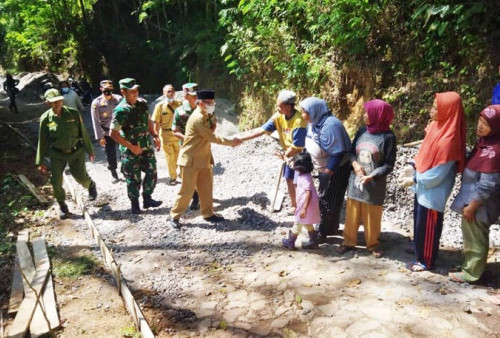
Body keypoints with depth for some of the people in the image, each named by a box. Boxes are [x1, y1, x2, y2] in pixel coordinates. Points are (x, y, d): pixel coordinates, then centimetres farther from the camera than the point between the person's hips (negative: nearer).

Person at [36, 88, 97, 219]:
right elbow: (42, 141, -1)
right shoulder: (45, 119, -9)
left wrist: (90, 150, 5)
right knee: (56, 182, -1)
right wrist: (40, 162, 2)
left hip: (76, 152, 0)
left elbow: (83, 133, -1)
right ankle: (62, 205, 24)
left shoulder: (73, 114, -10)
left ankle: (91, 186, 40)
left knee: (81, 177, 3)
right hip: (57, 155, 1)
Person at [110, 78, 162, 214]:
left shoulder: (142, 103, 0)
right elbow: (113, 133, -18)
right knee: (133, 178, 6)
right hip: (131, 150, -5)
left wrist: (155, 135, 5)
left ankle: (147, 199, 26)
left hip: (147, 146, 6)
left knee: (152, 172, 8)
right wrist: (131, 147, -18)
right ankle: (134, 203, 25)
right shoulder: (121, 110, -19)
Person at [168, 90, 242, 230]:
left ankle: (208, 214, 24)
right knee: (187, 190, -1)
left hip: (202, 159, 9)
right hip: (190, 160, -9)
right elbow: (212, 137, -20)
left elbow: (209, 134, 15)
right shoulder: (198, 118, -21)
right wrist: (231, 142, -14)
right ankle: (174, 216, 12)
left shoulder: (204, 116, 11)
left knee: (206, 188, 12)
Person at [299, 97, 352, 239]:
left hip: (336, 170, -9)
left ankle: (323, 233, 17)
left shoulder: (329, 125, -30)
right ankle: (332, 227, 38)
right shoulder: (315, 122, -3)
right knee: (324, 198, 20)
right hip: (325, 168, 9)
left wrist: (327, 173, -27)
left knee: (328, 201, 2)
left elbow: (337, 153, -29)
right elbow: (311, 146, 9)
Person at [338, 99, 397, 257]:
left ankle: (373, 244, 31)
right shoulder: (361, 131, 1)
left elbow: (389, 165, -11)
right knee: (352, 214, 13)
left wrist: (371, 176, -21)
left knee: (372, 217, 11)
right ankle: (349, 241, 30)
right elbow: (352, 152, 10)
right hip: (355, 181, 4)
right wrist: (354, 163, -11)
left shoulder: (388, 137, -13)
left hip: (374, 185, -4)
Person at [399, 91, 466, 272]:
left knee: (427, 226, 7)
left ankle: (426, 261, 25)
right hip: (423, 188, 9)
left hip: (433, 192, -9)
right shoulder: (437, 126, 0)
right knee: (419, 222, 21)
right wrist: (412, 166, 0)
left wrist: (414, 180, -14)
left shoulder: (448, 140, -27)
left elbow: (437, 174, -23)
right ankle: (420, 255, 39)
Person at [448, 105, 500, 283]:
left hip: (479, 205, -9)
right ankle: (470, 265, 36)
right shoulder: (483, 141, 4)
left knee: (475, 238, 6)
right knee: (471, 236, 21)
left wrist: (472, 206, -17)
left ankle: (471, 273, 21)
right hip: (471, 198, 9)